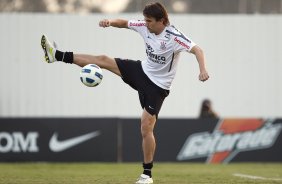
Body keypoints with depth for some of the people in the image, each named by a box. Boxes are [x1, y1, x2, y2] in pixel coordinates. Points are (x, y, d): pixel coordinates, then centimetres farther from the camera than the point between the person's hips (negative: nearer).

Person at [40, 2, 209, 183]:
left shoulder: (174, 37, -26)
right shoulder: (145, 27, -5)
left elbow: (197, 50, -33)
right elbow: (125, 23, 11)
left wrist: (203, 69, -50)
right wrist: (111, 22, -10)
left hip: (157, 86, -7)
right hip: (142, 71, 7)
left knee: (146, 128, -11)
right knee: (104, 60, 4)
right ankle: (57, 55, 10)